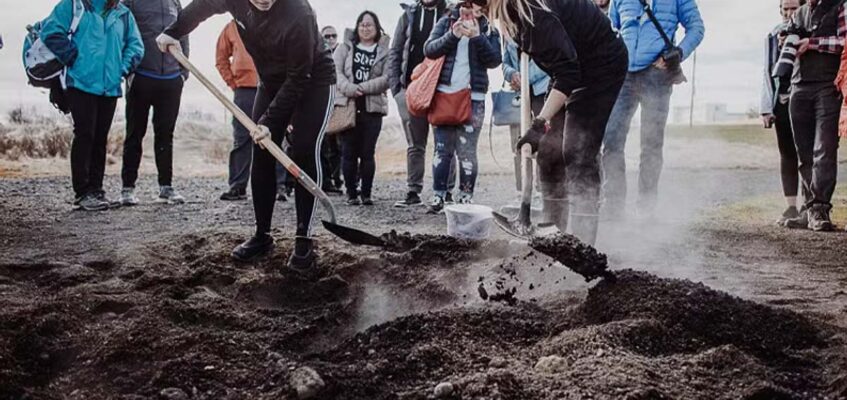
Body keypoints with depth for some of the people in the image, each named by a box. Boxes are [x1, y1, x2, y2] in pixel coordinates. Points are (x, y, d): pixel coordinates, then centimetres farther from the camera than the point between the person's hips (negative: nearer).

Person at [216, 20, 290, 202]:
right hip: (244, 90, 2)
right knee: (241, 140, 4)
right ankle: (237, 187, 10)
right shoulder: (232, 27, 8)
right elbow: (221, 57, 17)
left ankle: (280, 185, 3)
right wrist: (232, 81, 7)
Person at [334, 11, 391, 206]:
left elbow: (387, 78, -4)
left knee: (367, 152, 0)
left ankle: (366, 193, 9)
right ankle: (352, 193, 8)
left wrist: (362, 88, -13)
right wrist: (349, 88, -16)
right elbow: (335, 71, 0)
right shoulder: (345, 47, 10)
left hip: (372, 107, -1)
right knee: (349, 152, 0)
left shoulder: (385, 51, 8)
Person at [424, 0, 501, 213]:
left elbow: (495, 60, -5)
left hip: (473, 98, -1)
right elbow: (429, 49, -3)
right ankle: (438, 196, 5)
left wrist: (478, 37, -18)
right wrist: (452, 35, -18)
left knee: (466, 151, -2)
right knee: (442, 149, 1)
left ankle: (466, 198, 3)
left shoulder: (488, 30, 8)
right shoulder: (446, 22, 8)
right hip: (444, 94, 1)